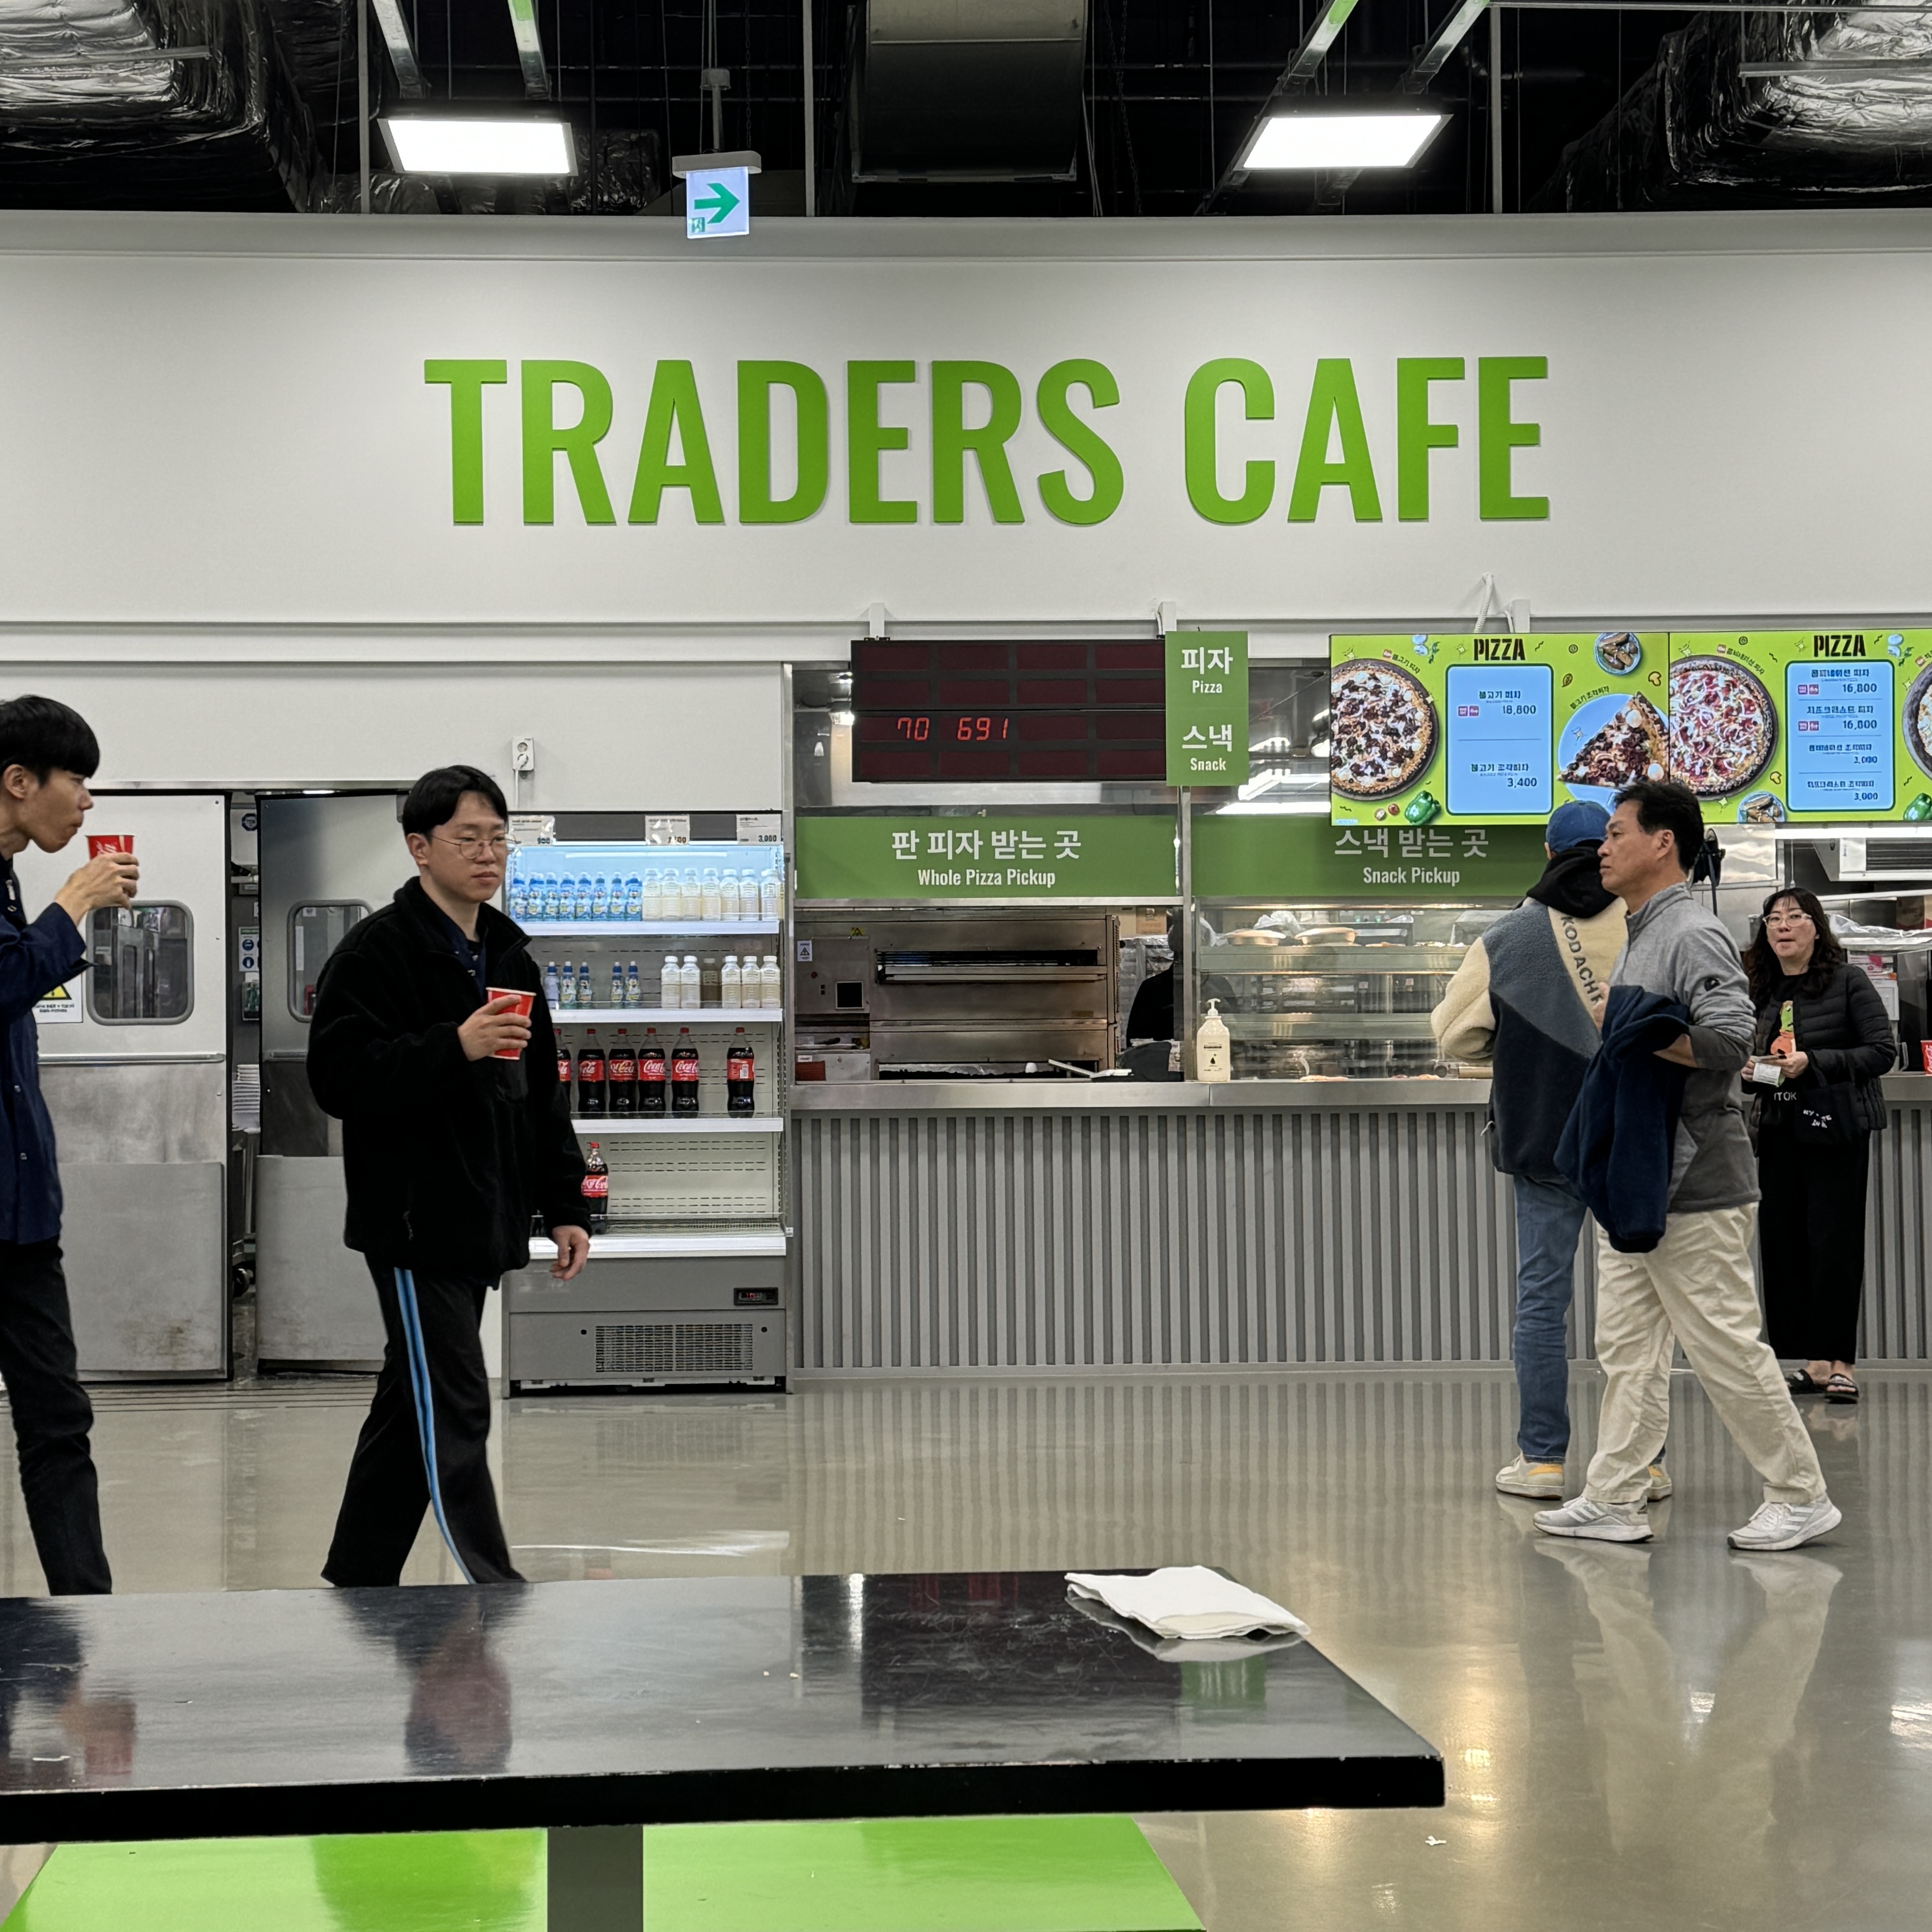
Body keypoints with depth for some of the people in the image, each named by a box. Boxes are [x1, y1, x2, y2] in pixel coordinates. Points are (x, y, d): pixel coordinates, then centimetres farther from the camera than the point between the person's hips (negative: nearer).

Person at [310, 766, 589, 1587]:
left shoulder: (508, 955, 16)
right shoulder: (377, 950, -9)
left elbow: (543, 1091, 21)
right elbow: (339, 1078, -19)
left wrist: (563, 1205, 16)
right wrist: (454, 1049, -27)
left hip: (482, 1225, 8)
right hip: (412, 1221, -8)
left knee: (413, 1403, 15)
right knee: (453, 1411, -9)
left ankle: (358, 1577, 26)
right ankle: (497, 1594, -7)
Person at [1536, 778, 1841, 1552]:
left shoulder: (1693, 936, -15)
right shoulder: (1640, 935, 16)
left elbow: (1730, 1040, -28)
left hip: (1693, 1190, -10)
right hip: (1635, 1185, 10)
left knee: (1727, 1350, -3)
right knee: (1627, 1350, 11)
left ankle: (1801, 1497, 8)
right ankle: (1615, 1501, 15)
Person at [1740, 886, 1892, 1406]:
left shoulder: (1848, 983, -3)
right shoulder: (1760, 991, 13)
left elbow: (1882, 1051, -9)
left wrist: (1814, 1063, -17)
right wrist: (1750, 1071, 1)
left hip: (1837, 1132, -5)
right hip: (1778, 1131, 5)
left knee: (1834, 1246, -7)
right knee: (1782, 1245, 2)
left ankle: (1839, 1361, -1)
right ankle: (1813, 1360, 10)